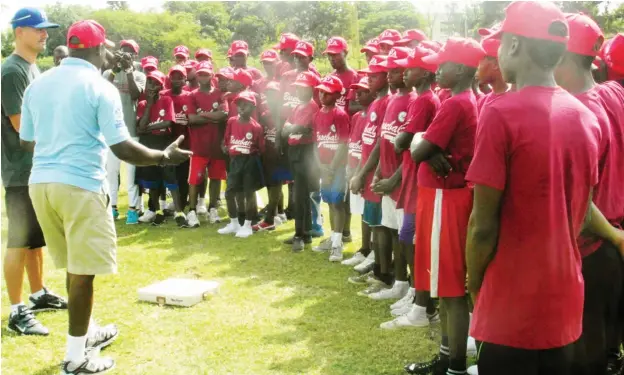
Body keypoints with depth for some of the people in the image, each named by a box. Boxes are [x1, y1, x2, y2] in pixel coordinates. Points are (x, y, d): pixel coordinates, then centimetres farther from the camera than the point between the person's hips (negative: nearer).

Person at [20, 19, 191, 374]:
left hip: (41, 182, 7)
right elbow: (122, 148, -13)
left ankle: (86, 332, 37)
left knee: (74, 267, 21)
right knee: (83, 272, 3)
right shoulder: (100, 87, -9)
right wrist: (165, 157, 2)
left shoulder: (38, 84, 10)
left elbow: (27, 140, 18)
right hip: (80, 185, -7)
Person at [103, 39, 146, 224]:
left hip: (131, 129, -1)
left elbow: (136, 95, -13)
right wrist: (115, 69, -17)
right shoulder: (109, 73, 7)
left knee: (132, 170, -1)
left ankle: (133, 207, 3)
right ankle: (112, 205, 13)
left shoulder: (139, 75, 6)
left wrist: (129, 70, -14)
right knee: (111, 169, 5)